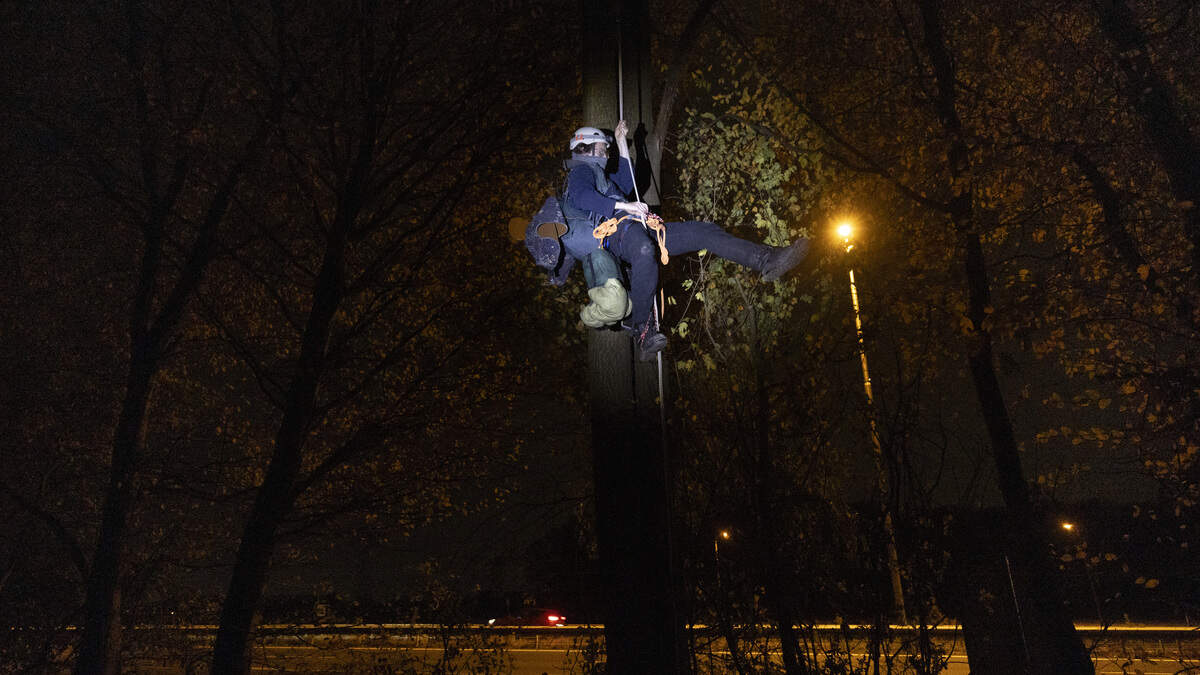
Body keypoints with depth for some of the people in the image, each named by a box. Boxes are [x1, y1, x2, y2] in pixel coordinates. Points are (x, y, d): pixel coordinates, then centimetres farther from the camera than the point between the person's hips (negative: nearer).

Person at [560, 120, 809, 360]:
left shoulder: (596, 173, 37)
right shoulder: (581, 170, 7)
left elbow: (625, 185, 46)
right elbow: (579, 197, -15)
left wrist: (622, 144, 44)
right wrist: (623, 206, -22)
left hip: (638, 227, 10)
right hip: (616, 229, -10)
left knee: (703, 231, -1)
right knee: (644, 251, -46)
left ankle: (766, 259, -11)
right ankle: (643, 329, -43)